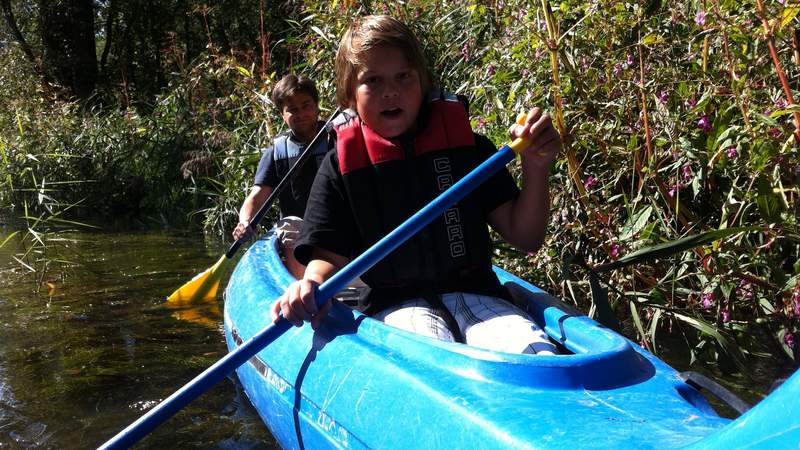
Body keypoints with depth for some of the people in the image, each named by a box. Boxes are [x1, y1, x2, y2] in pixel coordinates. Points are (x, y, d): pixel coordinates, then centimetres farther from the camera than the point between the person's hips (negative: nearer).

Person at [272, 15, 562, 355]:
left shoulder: (468, 147, 8)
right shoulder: (340, 166, 6)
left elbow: (525, 238, 6)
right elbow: (330, 256, 4)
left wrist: (535, 168, -10)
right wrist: (311, 287, -20)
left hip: (473, 293, 2)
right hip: (396, 306, -1)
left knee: (536, 352, -29)